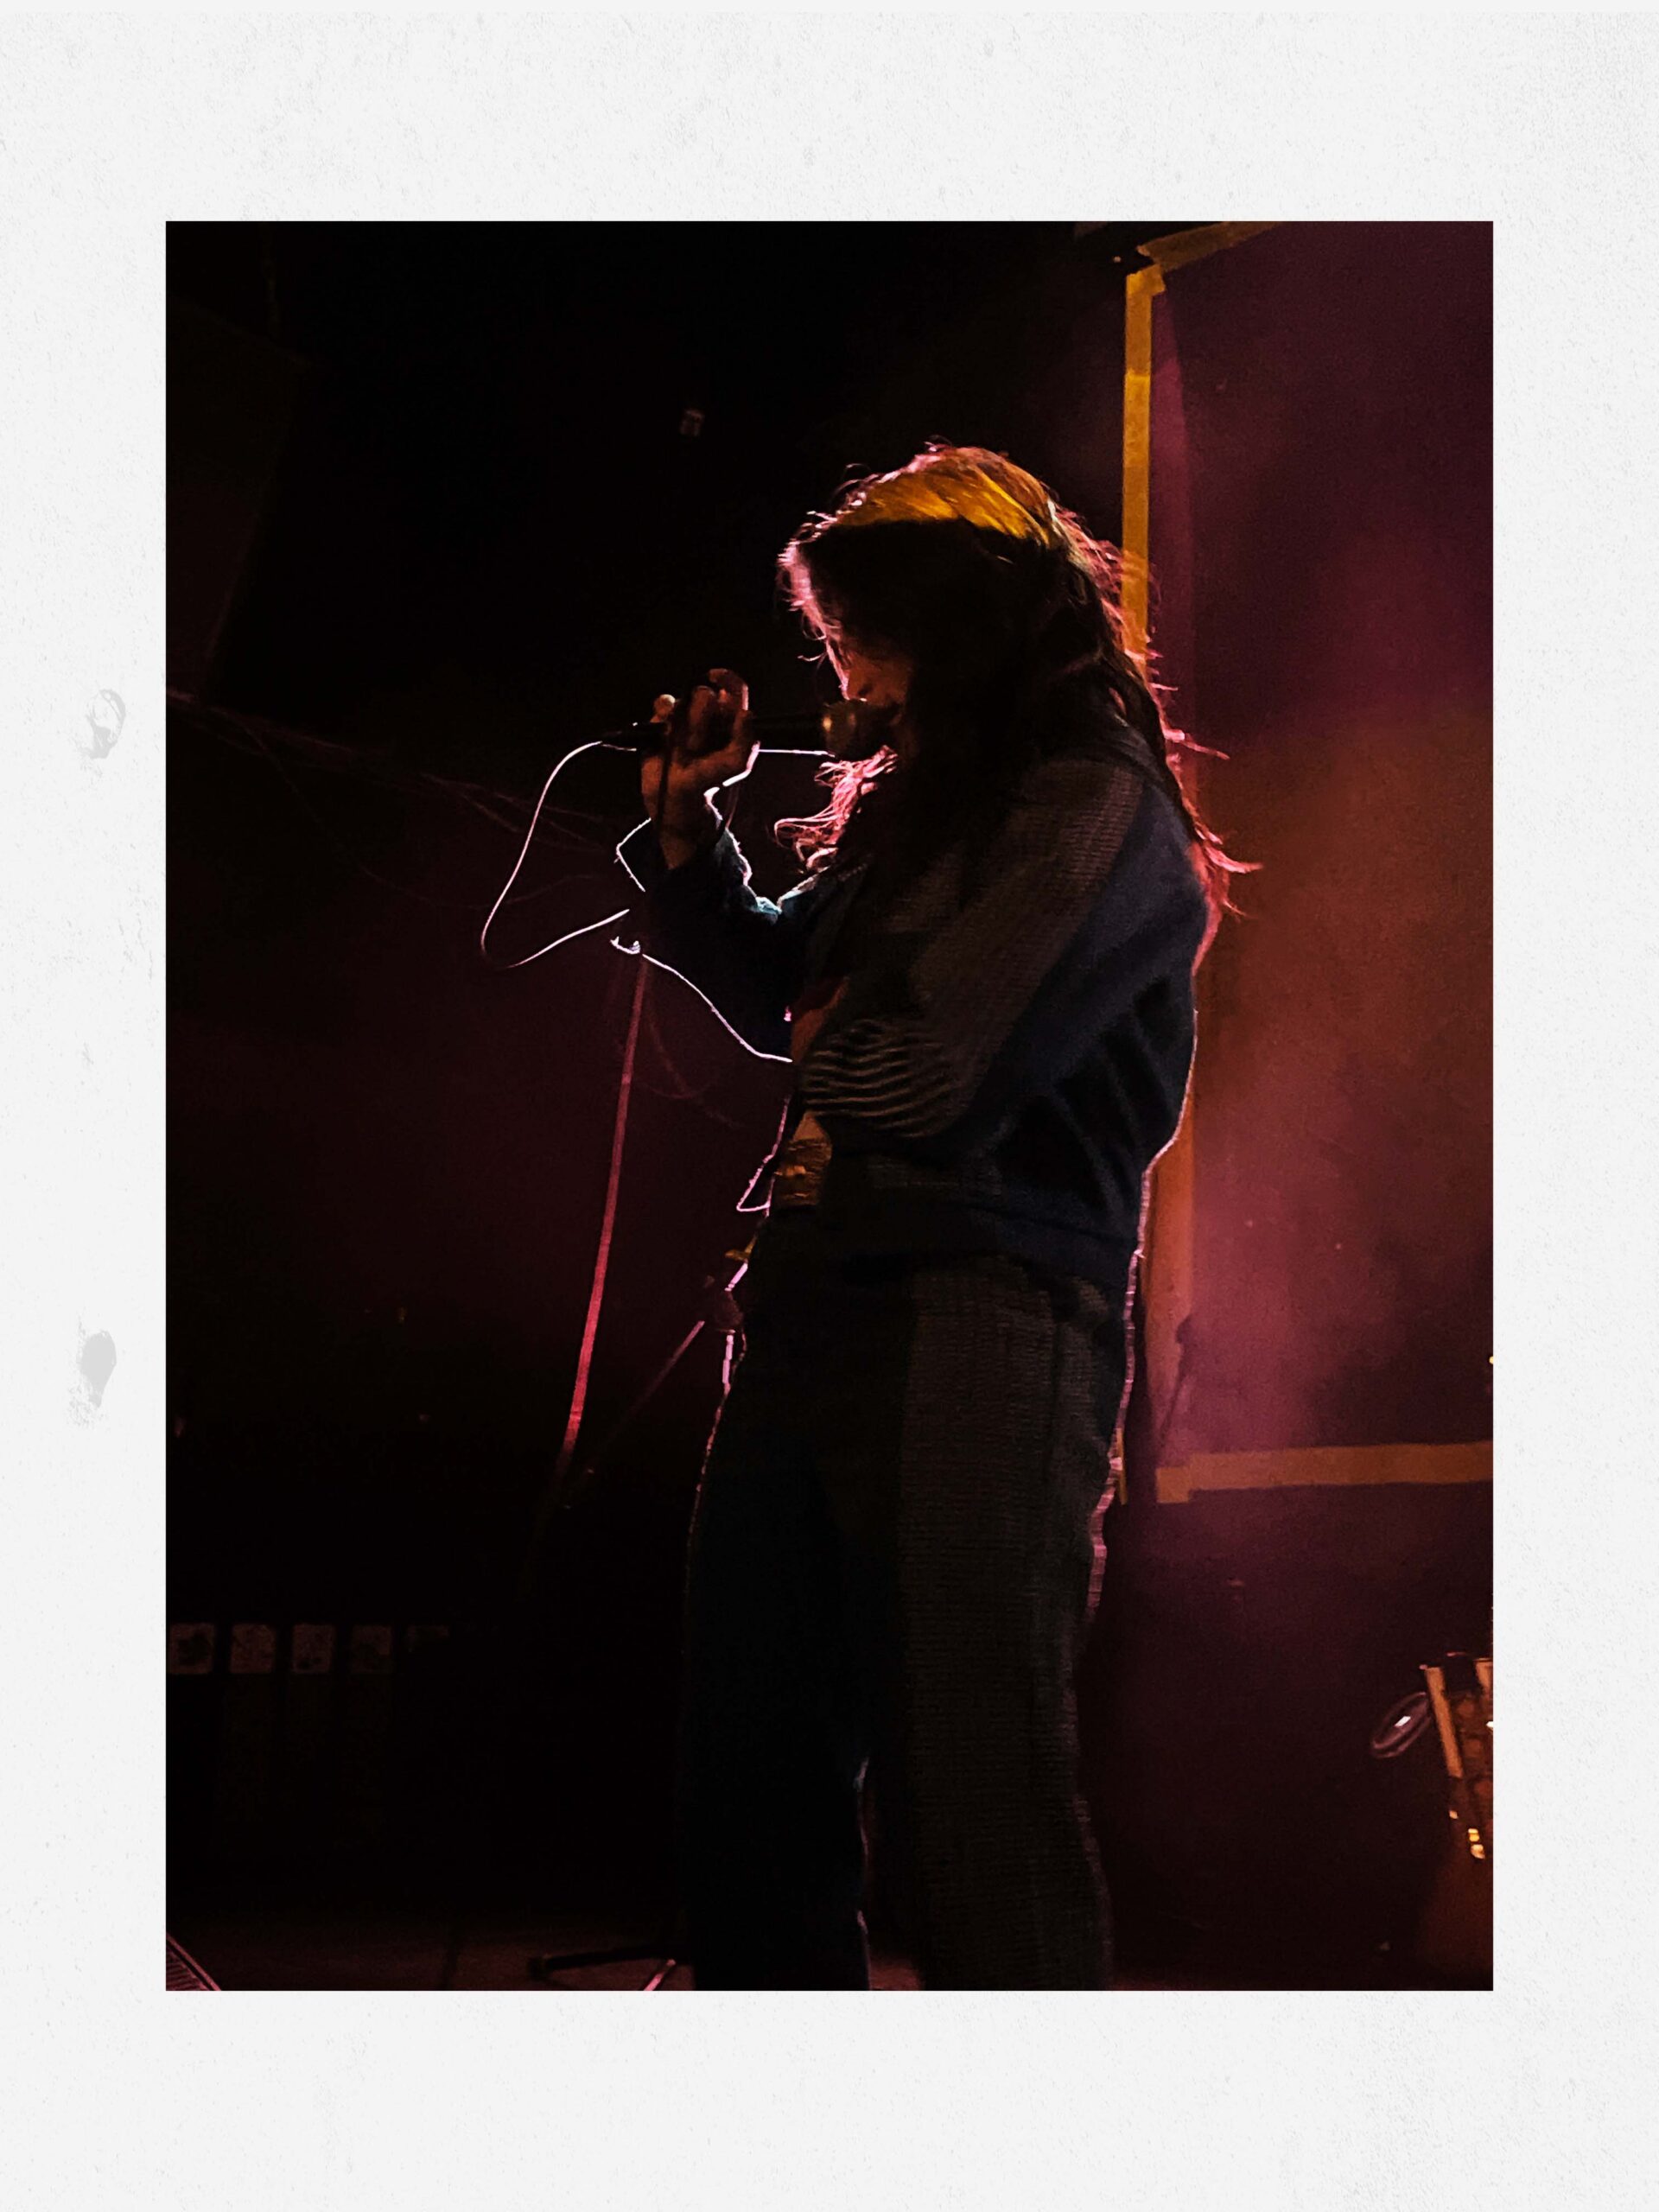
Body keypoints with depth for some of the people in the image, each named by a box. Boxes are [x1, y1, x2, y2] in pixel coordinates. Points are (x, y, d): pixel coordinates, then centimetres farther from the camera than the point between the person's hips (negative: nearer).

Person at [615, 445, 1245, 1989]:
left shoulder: (1097, 803, -6)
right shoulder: (912, 806, 21)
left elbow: (929, 1068, -16)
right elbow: (778, 996, 29)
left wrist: (832, 1063, 4)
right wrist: (686, 829, 18)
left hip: (974, 1321, -9)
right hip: (817, 1307, 9)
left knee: (968, 1804, -8)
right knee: (745, 1789, 13)